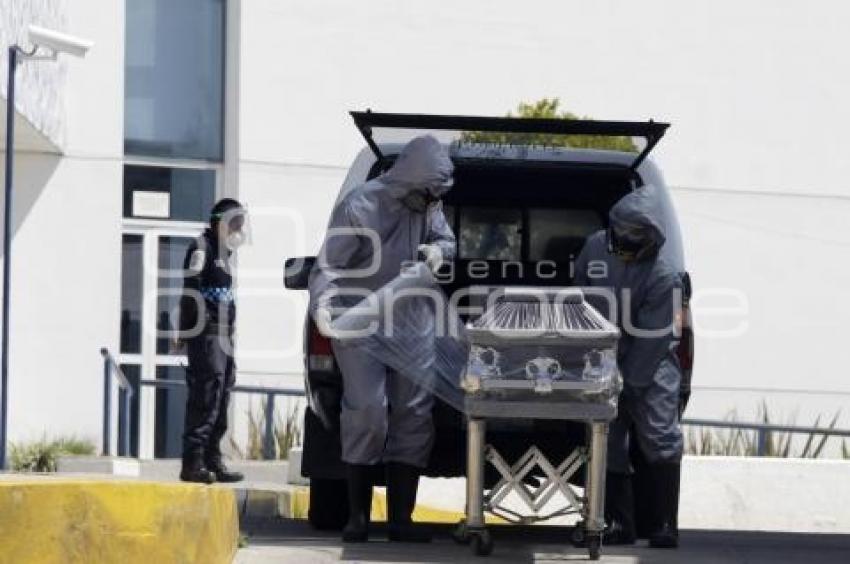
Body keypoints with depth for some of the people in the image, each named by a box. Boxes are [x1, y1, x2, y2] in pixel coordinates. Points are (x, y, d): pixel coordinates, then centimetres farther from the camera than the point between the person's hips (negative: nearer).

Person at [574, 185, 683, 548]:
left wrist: (630, 382, -17)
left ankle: (664, 525, -5)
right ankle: (620, 524, 9)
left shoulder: (663, 278, -21)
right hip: (605, 361, 5)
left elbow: (652, 340, -19)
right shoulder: (596, 247, -2)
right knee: (610, 442, 4)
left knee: (659, 439, -9)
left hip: (650, 366, -5)